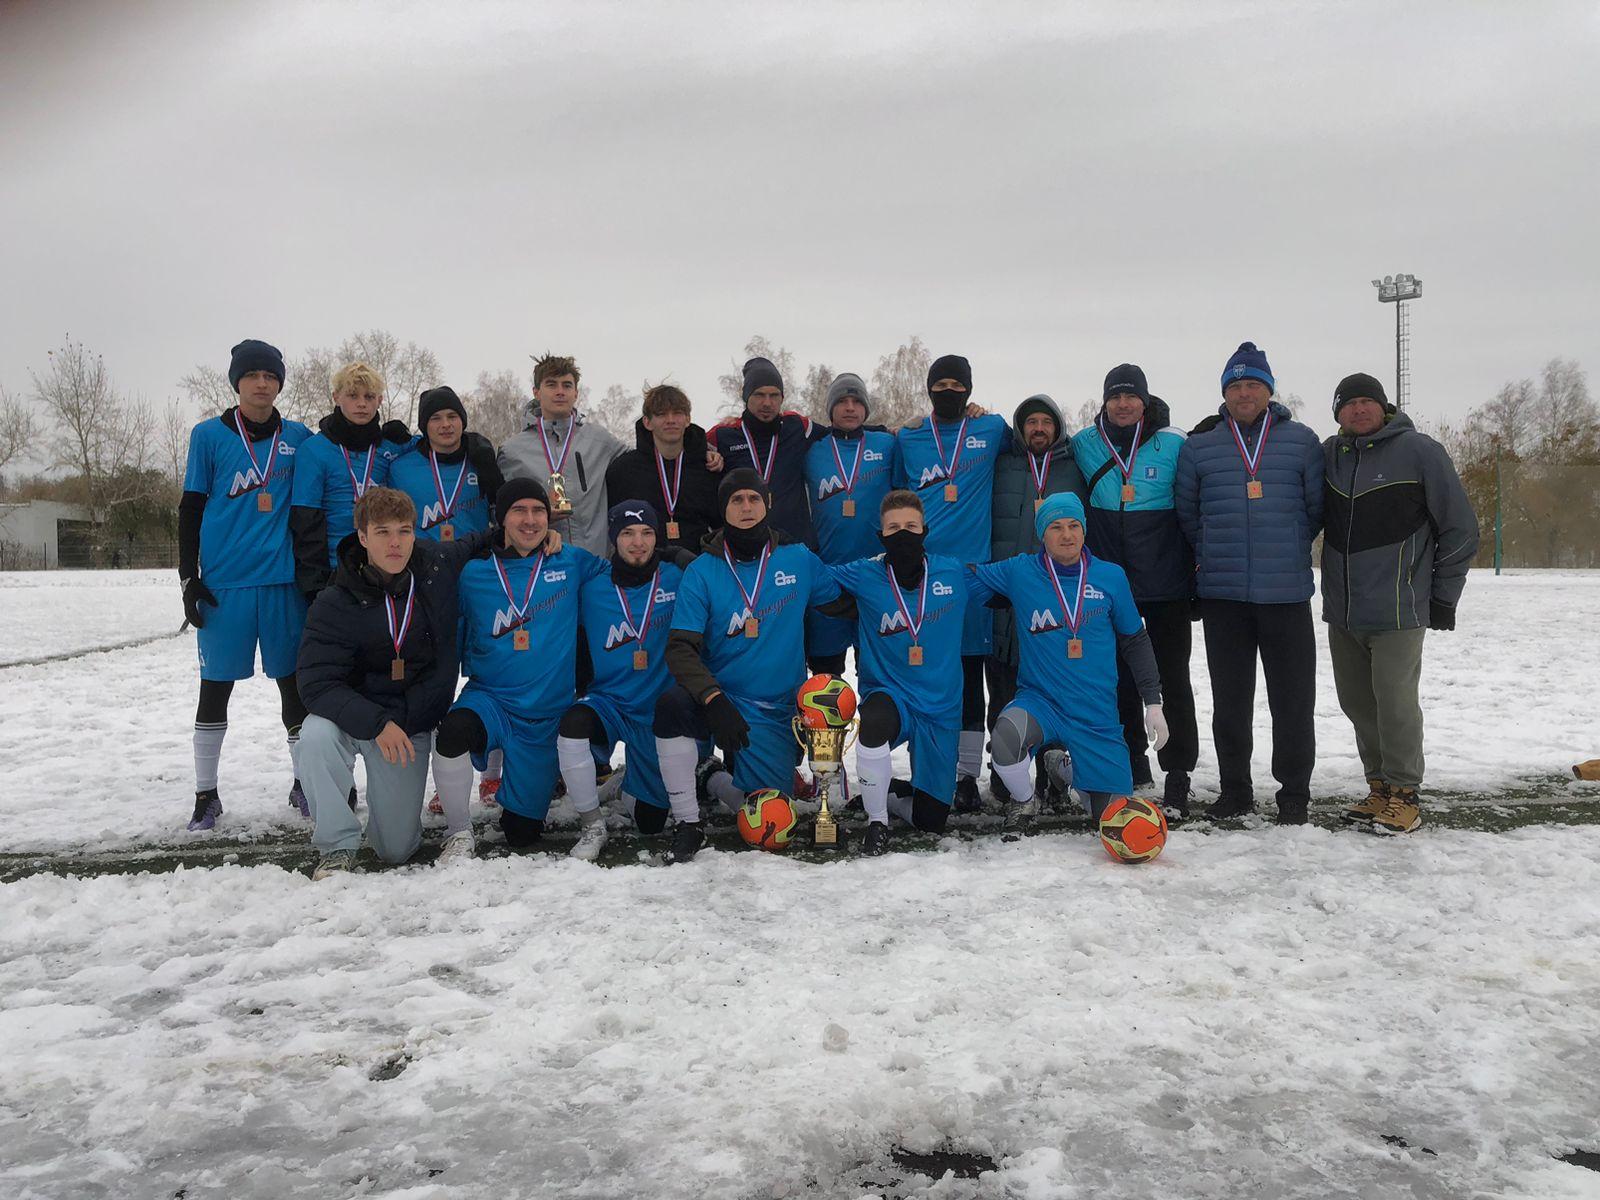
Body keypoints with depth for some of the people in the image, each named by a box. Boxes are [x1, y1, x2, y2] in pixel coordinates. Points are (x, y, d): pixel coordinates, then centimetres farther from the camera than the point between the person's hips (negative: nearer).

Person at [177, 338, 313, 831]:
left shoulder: (298, 437, 7)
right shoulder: (209, 435, 3)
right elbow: (190, 510, 4)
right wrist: (188, 578, -1)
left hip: (283, 581, 1)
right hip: (225, 582, -1)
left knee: (295, 684, 6)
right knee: (216, 687, 5)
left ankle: (305, 781, 20)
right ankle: (206, 794, 17)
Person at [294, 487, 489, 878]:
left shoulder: (439, 565, -8)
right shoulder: (335, 604, -17)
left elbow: (478, 544, 14)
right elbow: (316, 681, -21)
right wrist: (376, 723, -33)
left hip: (415, 724, 2)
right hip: (354, 715, -2)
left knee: (397, 849, 2)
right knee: (316, 735, -37)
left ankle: (392, 799, 39)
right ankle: (338, 845, -16)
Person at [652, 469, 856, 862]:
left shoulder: (799, 560, 1)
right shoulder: (702, 571, -5)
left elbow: (845, 605, 14)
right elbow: (681, 649, -13)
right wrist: (715, 701, -28)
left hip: (774, 714, 2)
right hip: (717, 701, -1)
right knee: (671, 704, -35)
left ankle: (717, 780, 24)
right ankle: (687, 825, -17)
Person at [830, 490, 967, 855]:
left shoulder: (954, 573, 0)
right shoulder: (864, 575, -5)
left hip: (941, 711, 2)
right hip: (889, 696, -2)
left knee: (931, 821, 4)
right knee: (875, 720, -41)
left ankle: (885, 797, 40)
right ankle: (876, 821, -17)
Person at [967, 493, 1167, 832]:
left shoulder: (1111, 577, 0)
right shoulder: (1019, 573, -4)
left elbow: (1135, 641, 9)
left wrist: (1153, 703, 8)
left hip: (1097, 715, 2)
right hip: (1039, 700, -1)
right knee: (1007, 736, -36)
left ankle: (1064, 768, 35)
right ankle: (1024, 801, -1)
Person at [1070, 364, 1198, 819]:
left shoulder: (1174, 445, -3)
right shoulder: (1083, 445, 4)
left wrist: (1194, 570, -1)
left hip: (1166, 583, -2)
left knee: (1172, 680, 1)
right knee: (1121, 680, 10)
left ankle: (1177, 777, 8)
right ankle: (1134, 774, 24)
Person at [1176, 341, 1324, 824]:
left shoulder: (1301, 441, 5)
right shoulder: (1198, 446, 6)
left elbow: (1317, 507, 10)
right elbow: (1185, 511, 14)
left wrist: (1287, 550, 8)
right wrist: (1212, 554, 10)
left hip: (1286, 592, -1)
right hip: (1221, 593, 1)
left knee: (1293, 698, 3)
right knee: (1229, 698, 8)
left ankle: (1294, 793, 15)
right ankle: (1234, 790, 19)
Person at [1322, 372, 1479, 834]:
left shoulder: (1419, 451, -6)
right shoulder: (1328, 454, 6)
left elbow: (1460, 528, -2)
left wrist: (1444, 598, -1)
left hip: (1397, 610, -5)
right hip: (1341, 609, 5)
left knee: (1394, 701, -4)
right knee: (1357, 702, 10)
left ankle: (1404, 794, 9)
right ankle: (1379, 787, 23)